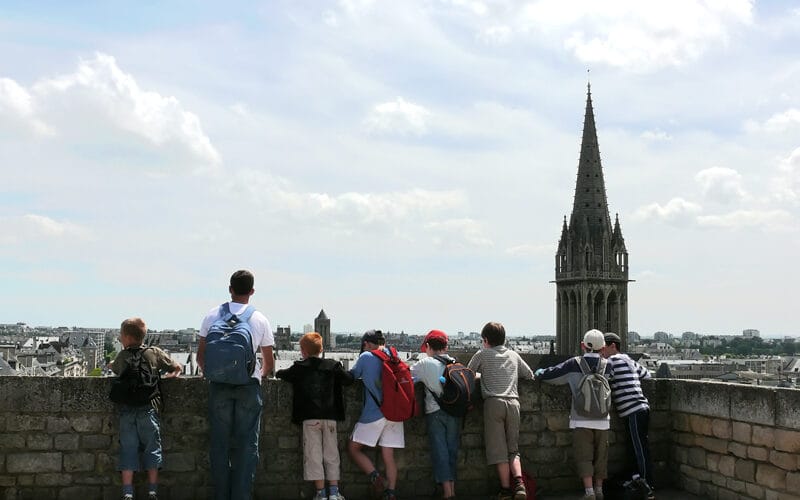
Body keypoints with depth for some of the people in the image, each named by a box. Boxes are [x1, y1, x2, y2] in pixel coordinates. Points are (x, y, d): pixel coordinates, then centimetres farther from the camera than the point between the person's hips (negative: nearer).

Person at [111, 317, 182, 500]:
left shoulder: (121, 357, 8)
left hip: (127, 410, 1)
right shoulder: (154, 353, 6)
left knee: (128, 450, 4)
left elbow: (113, 367, 29)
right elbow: (178, 368, 11)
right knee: (152, 449, 7)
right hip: (149, 409, -1)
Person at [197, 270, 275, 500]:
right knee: (247, 444, 3)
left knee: (220, 444, 6)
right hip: (249, 384, -1)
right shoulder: (260, 320, 5)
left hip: (219, 385, 1)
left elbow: (200, 356, 8)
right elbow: (269, 363, 13)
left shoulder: (212, 315, 6)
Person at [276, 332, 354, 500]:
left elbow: (281, 374, 12)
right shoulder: (333, 366, 6)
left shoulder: (299, 368, 2)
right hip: (330, 417, 2)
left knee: (313, 454, 2)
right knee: (331, 454, 10)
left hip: (310, 418, -2)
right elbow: (348, 379, 6)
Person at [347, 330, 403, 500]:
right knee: (388, 455, 6)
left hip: (374, 414, -5)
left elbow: (353, 375, 9)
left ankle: (376, 478, -7)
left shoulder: (366, 356, -3)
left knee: (353, 448, 7)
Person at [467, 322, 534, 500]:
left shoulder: (482, 354, 8)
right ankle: (519, 482, -11)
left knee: (498, 449, 1)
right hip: (513, 402, 3)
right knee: (513, 448, 8)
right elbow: (530, 375, 25)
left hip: (493, 403, -3)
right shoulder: (514, 355, 18)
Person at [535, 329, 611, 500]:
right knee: (600, 456, 14)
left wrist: (540, 372, 19)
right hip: (602, 420, 2)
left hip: (581, 420, -2)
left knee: (584, 457, 0)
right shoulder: (607, 366, 0)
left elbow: (547, 375, -3)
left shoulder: (574, 364, -7)